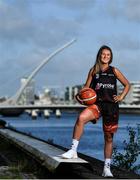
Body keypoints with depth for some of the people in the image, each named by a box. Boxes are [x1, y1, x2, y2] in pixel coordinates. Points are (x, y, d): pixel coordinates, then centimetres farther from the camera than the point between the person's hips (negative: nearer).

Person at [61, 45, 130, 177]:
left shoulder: (114, 71, 9)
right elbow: (86, 87, 11)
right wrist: (79, 95, -9)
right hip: (97, 104, -1)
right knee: (81, 118, -31)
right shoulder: (94, 70, 10)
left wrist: (121, 97, 2)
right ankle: (73, 151, -25)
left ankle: (107, 168, 17)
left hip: (111, 105, 1)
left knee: (109, 137, 6)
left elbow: (127, 85, 17)